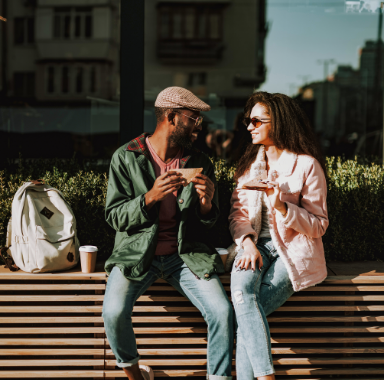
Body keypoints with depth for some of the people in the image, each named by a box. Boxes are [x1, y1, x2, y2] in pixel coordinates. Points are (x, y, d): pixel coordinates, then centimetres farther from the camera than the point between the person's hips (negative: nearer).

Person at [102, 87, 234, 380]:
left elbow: (208, 223, 10)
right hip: (137, 253, -2)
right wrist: (150, 197, -24)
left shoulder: (200, 163, 5)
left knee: (223, 311, -19)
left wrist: (206, 203, -14)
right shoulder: (126, 157, -4)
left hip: (185, 253, 2)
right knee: (114, 312, -25)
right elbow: (114, 217, -7)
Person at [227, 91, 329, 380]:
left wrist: (282, 207, -19)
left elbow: (319, 226, -3)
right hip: (255, 244, 4)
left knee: (248, 311, -25)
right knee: (241, 289, -30)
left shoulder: (307, 165, -2)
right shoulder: (249, 162, 16)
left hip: (293, 249, -3)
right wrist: (247, 243, -9)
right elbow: (238, 212, 12)